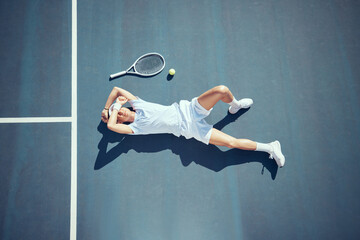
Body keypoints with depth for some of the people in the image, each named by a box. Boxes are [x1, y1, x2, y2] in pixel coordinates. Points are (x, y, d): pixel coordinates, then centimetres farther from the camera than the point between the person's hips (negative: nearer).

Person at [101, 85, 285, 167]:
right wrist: (115, 108, -8)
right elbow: (111, 125, -20)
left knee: (222, 90, -20)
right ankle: (269, 147, -1)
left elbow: (117, 89, 14)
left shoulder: (138, 104, 9)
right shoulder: (135, 127, -4)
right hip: (188, 128, -4)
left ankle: (234, 106, 13)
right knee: (232, 142, -19)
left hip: (188, 109, 4)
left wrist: (106, 108, 16)